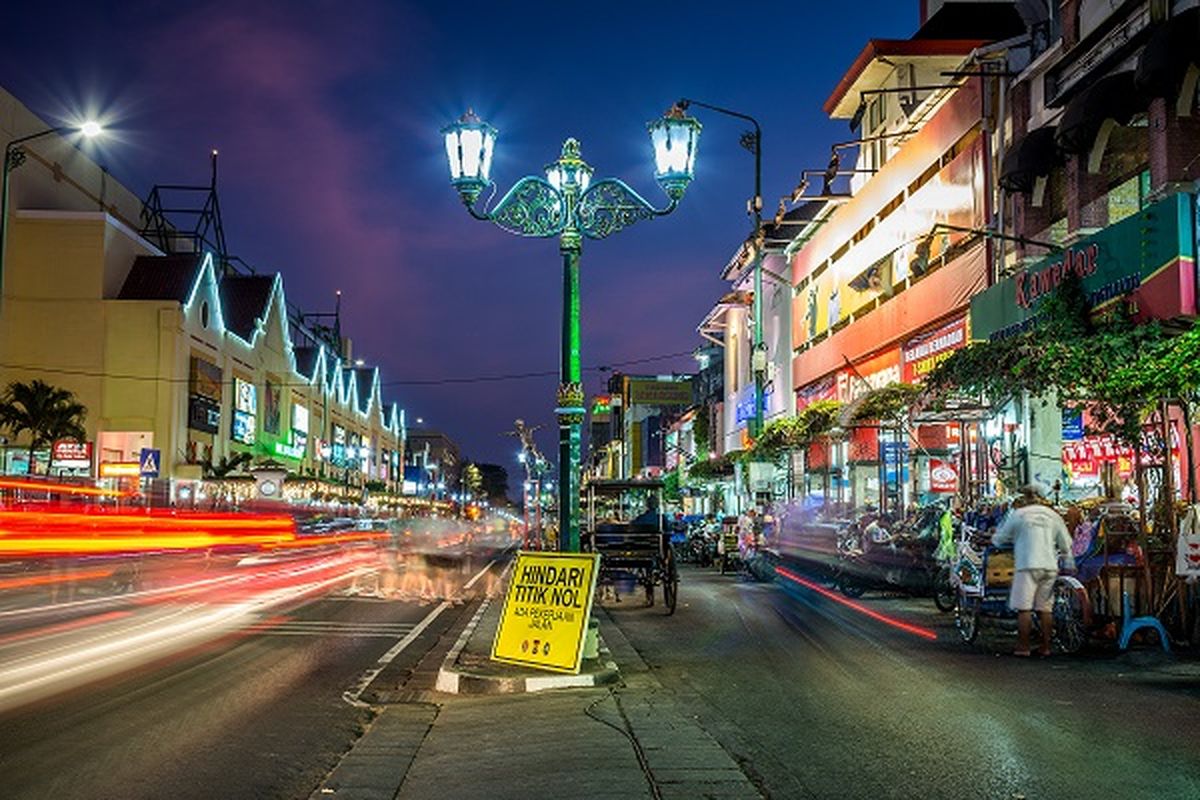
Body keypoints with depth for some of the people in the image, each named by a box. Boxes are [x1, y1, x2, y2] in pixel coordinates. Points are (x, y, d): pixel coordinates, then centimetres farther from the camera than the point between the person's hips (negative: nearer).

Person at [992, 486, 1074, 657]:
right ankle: (1045, 647, 10)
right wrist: (1065, 556, 35)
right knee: (1045, 609, 8)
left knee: (1024, 608, -2)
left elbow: (999, 539, 9)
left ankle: (1023, 647, -3)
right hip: (1050, 566, 5)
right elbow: (1066, 543, 17)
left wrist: (994, 539, 30)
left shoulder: (1017, 515, 1)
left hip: (1028, 566, -5)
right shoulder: (1053, 515, 13)